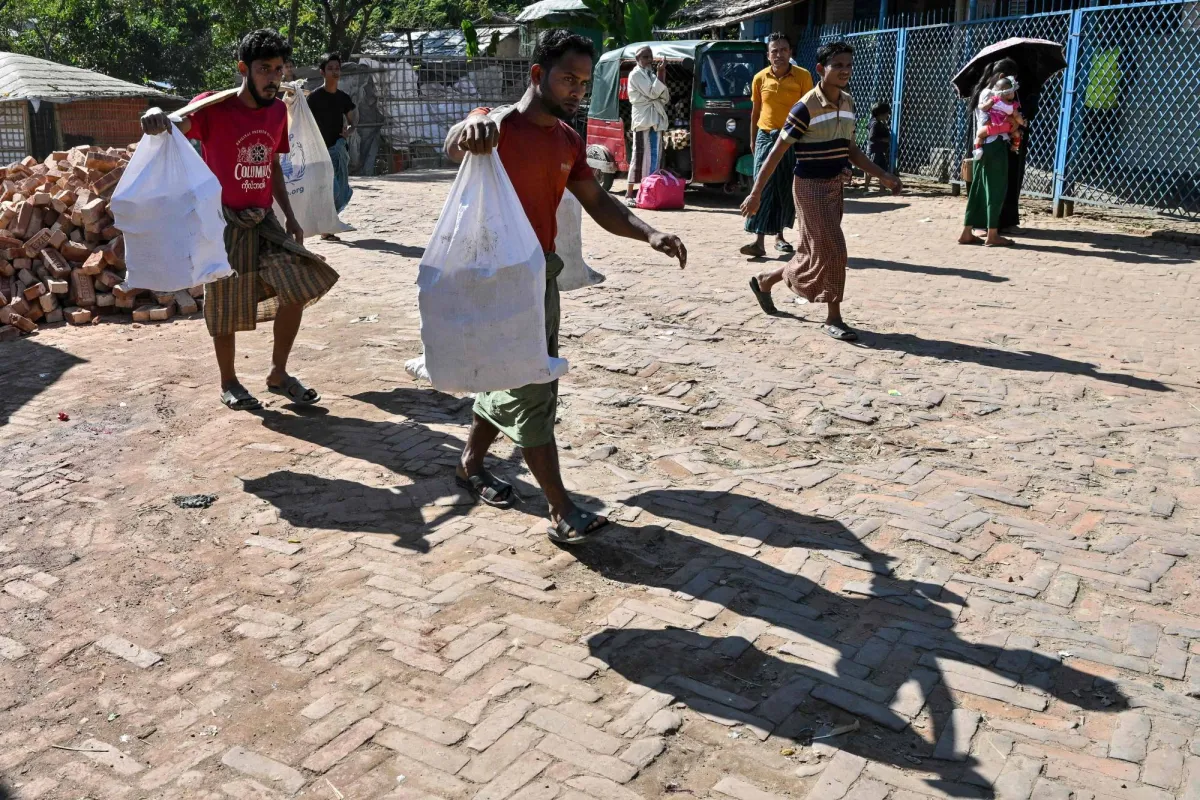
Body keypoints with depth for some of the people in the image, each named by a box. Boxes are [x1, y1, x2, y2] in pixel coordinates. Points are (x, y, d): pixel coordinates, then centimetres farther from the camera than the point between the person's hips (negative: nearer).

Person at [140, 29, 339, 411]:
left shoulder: (278, 111, 6)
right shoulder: (215, 109, -14)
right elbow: (178, 124, -31)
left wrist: (290, 217, 13)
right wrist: (156, 117, -55)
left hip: (263, 221, 6)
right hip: (225, 223, -5)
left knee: (297, 286, -2)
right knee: (226, 309, 4)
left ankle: (278, 375, 13)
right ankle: (228, 383, 23)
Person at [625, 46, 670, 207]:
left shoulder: (652, 74, 21)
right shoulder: (636, 74, -2)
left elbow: (665, 98, 14)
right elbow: (652, 93, -14)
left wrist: (662, 78, 1)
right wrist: (660, 75, -11)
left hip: (656, 119, 8)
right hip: (643, 119, -8)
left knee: (655, 156, 4)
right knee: (640, 155, -12)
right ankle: (629, 194, -12)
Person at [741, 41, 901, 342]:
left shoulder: (847, 103, 7)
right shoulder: (806, 107, -16)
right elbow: (777, 152, -13)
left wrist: (882, 176, 6)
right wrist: (756, 193, -13)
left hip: (835, 185, 8)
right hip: (811, 185, -8)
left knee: (816, 252, 13)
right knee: (831, 250, -9)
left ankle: (764, 280, 34)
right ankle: (833, 318, 4)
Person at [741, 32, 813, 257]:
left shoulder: (803, 76, -3)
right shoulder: (760, 78, 3)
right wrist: (753, 140, 13)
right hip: (766, 137, 1)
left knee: (787, 190, 6)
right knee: (763, 189, -7)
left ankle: (779, 236, 21)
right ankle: (759, 242, -11)